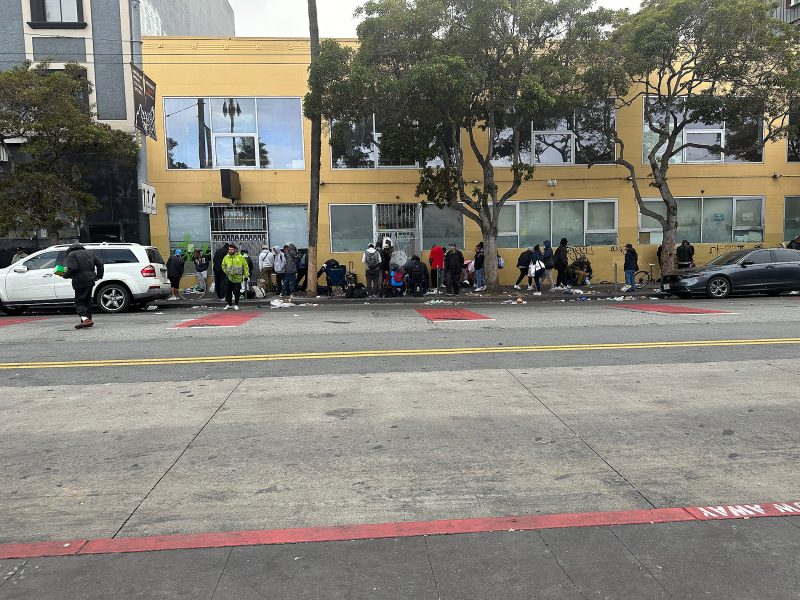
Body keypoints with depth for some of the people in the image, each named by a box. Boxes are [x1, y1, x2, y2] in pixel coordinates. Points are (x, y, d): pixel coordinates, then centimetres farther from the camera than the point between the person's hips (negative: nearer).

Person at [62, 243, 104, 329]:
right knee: (87, 300, 17)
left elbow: (72, 269, -15)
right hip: (91, 279, 7)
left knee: (79, 301, -3)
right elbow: (100, 263, 14)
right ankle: (88, 318, 20)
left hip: (80, 281, -7)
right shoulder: (88, 253, 19)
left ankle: (85, 319, -22)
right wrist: (99, 275, 18)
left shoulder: (71, 255, -2)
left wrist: (65, 275, 0)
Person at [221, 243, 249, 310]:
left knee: (237, 292, 1)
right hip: (230, 277, 3)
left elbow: (245, 266, -1)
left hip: (238, 278, -3)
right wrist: (226, 272, 7)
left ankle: (236, 305, 15)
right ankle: (229, 304, 20)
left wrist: (246, 275, -3)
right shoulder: (226, 257, 2)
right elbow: (223, 266, 20)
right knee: (228, 291, 6)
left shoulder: (240, 257, -7)